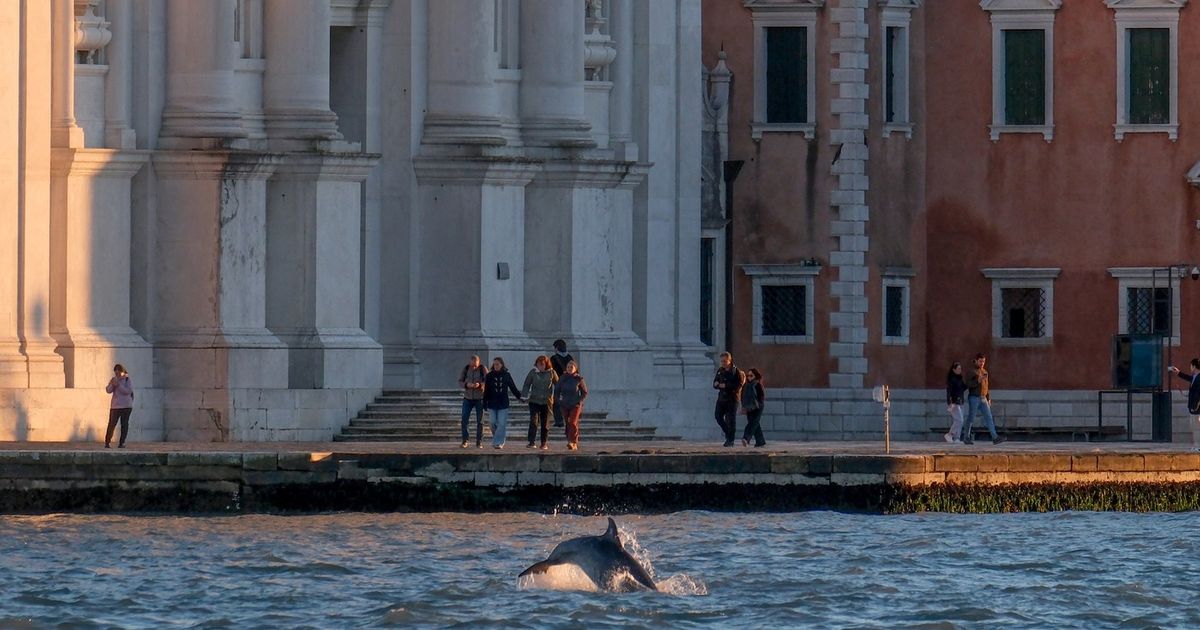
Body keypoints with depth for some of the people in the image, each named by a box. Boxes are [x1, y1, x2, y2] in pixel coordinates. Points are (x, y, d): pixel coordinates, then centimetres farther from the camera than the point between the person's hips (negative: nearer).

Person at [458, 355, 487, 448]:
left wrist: (480, 385, -28)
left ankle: (479, 442, 9)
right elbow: (460, 382, 0)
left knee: (480, 421, 2)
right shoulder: (465, 369, -1)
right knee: (465, 420, -3)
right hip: (468, 398, 2)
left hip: (479, 398, -2)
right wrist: (466, 385, -21)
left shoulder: (483, 369, -7)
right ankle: (465, 440, 7)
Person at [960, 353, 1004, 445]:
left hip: (983, 399, 6)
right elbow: (968, 384, -15)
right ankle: (966, 438, 13)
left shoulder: (985, 372, 15)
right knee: (971, 418, 1)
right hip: (974, 398, -6)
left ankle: (995, 438, -12)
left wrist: (989, 399, 21)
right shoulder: (972, 372, -6)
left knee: (989, 418, -5)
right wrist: (977, 381, -28)